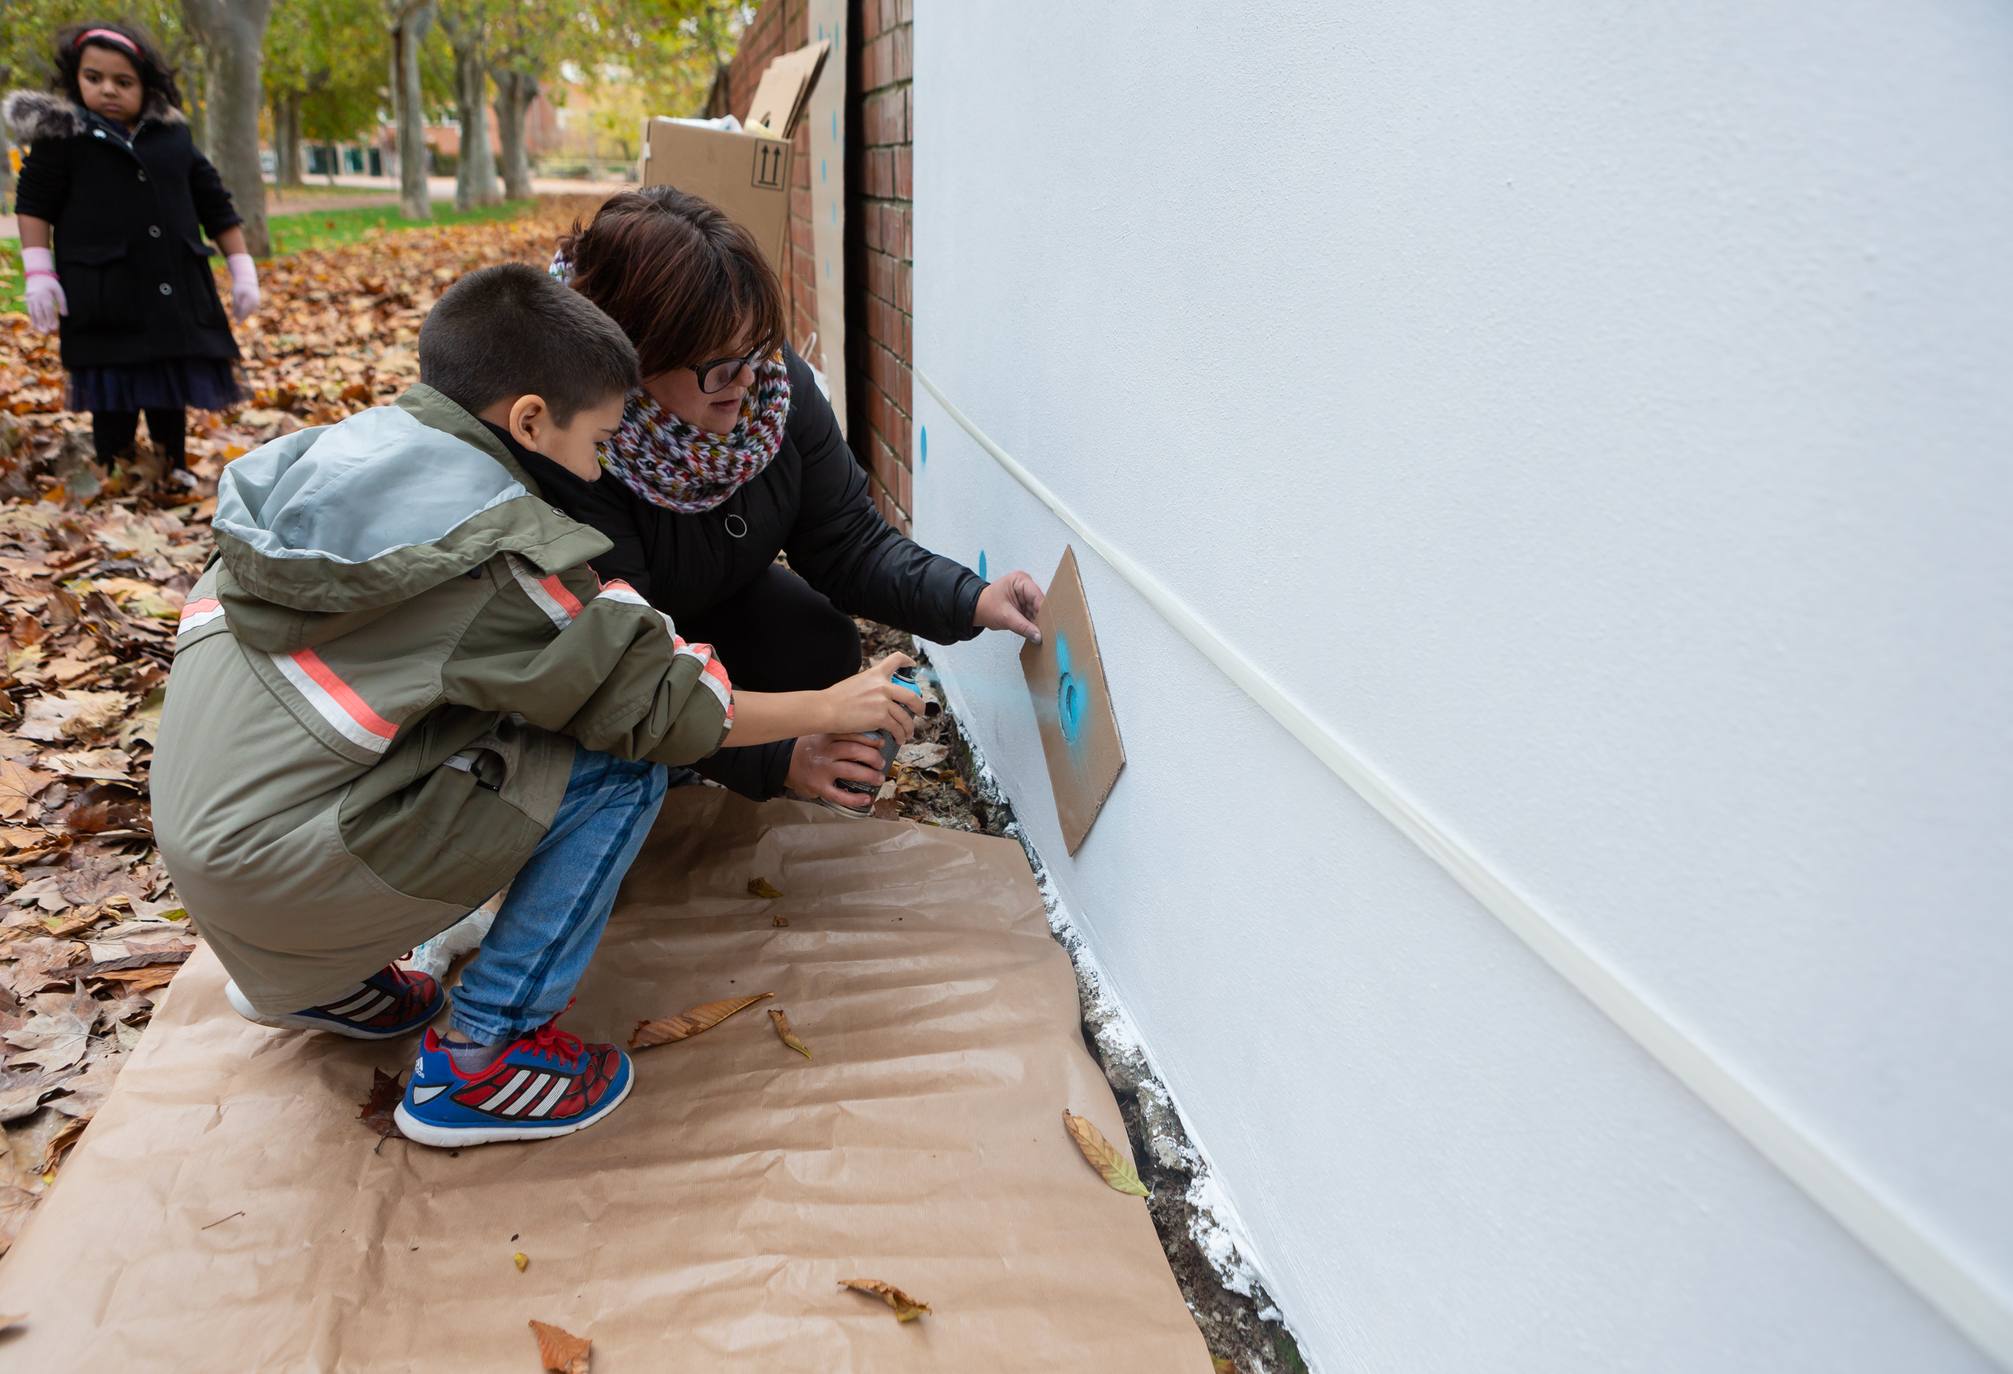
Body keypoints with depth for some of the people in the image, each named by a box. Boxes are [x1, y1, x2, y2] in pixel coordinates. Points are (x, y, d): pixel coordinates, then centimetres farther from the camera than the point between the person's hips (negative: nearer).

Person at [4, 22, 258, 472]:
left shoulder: (173, 136, 9)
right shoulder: (62, 133, 1)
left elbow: (214, 203, 15)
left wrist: (242, 269, 10)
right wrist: (38, 273, -7)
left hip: (176, 294, 3)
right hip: (105, 297, -3)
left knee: (173, 396, 10)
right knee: (113, 402, -3)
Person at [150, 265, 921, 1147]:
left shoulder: (336, 448, 6)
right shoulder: (499, 552, -17)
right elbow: (663, 706, -12)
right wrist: (830, 707, 0)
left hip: (199, 829, 9)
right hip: (281, 871, -9)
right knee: (621, 771, -10)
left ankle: (317, 979, 25)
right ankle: (480, 1057, -1)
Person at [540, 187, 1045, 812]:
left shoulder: (778, 380, -23)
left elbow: (847, 544, -16)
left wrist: (971, 600, -33)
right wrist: (776, 758, -43)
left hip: (719, 596, 4)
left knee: (823, 654, -18)